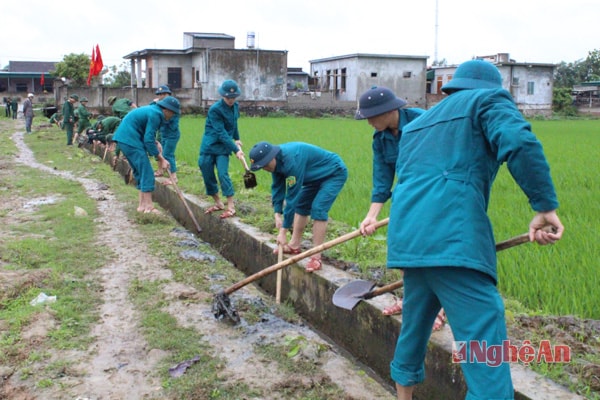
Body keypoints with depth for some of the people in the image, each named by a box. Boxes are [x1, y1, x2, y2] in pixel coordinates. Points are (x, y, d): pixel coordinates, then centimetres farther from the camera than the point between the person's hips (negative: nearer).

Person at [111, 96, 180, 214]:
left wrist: (159, 156, 12)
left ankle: (142, 205, 19)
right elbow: (148, 140, -18)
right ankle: (148, 206, -10)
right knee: (146, 172, -9)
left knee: (140, 172, 15)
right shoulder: (155, 115, -15)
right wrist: (160, 158, -12)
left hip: (124, 138, 10)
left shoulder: (153, 110, 16)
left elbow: (147, 136, 20)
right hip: (130, 140, -10)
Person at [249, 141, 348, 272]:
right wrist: (277, 214, -8)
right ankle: (294, 245, 23)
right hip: (317, 175, 10)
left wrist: (283, 231, -28)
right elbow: (277, 187, 3)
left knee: (318, 209, -22)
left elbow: (292, 196, -33)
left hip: (335, 173, -10)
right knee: (301, 205, 12)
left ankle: (316, 258, -20)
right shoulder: (276, 159, -9)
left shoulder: (291, 160, -36)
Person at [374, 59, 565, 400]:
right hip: (452, 238, -8)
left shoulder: (416, 125, 30)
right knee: (486, 343, -9)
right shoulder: (489, 99, 10)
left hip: (408, 236, 8)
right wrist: (546, 204, -9)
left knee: (415, 323, 23)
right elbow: (519, 142, -11)